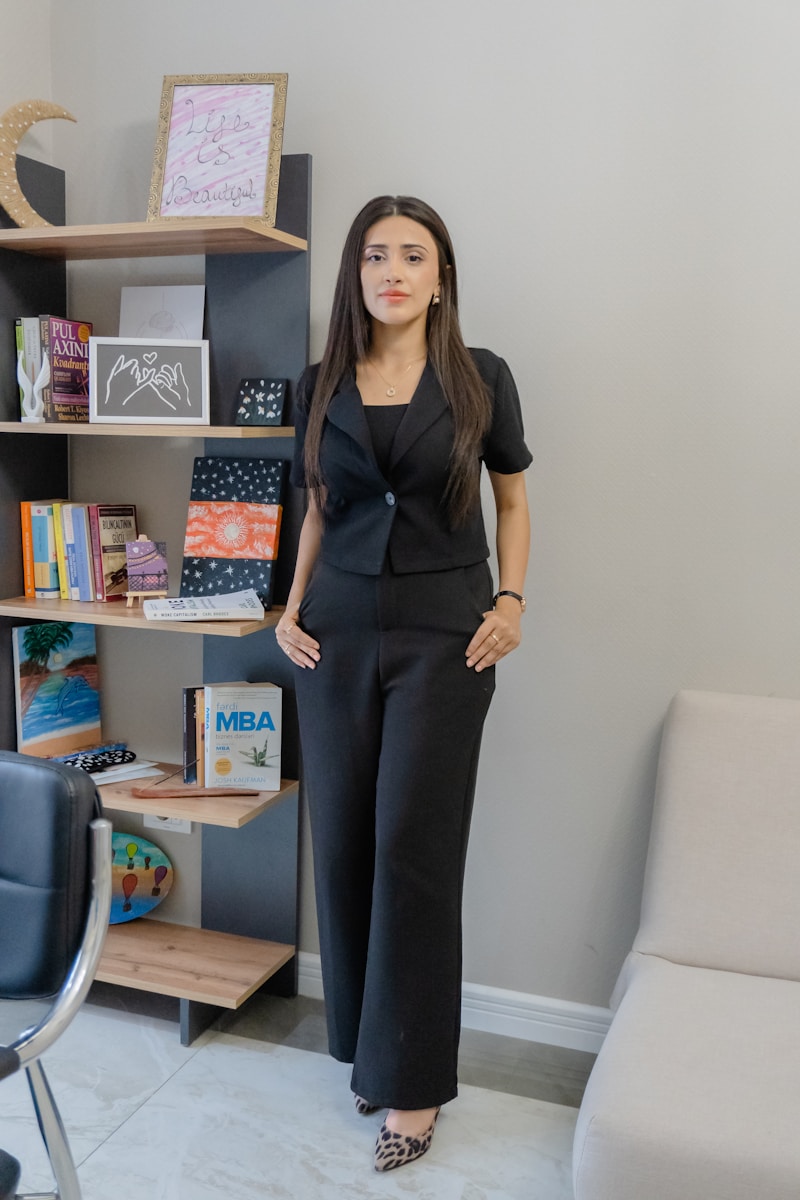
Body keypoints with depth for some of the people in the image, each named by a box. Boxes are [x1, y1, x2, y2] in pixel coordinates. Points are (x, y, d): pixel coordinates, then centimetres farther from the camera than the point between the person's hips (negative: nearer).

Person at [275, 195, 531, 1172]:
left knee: (414, 846, -3)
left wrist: (511, 599, -2)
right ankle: (364, 1043, 26)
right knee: (343, 840, 6)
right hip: (337, 632, 3)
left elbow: (512, 499, 10)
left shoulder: (480, 379, 1)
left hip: (443, 636, -3)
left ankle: (412, 1079, 12)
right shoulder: (320, 387, 8)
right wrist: (293, 606, 4)